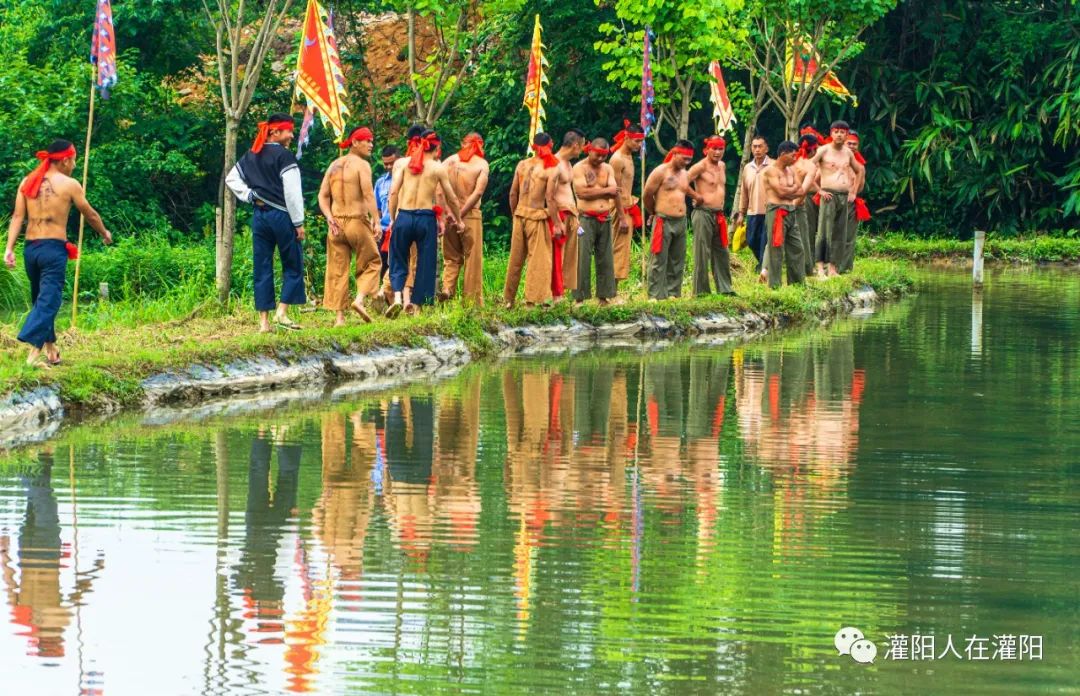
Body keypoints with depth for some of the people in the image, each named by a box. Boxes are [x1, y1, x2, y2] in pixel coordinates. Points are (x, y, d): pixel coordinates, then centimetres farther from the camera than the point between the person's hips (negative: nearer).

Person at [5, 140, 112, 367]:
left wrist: (9, 249, -1)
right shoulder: (69, 184, -4)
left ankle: (51, 350, 26)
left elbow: (17, 217, 2)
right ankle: (34, 353, -22)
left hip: (30, 248, 5)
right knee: (48, 300, -8)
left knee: (40, 300, 18)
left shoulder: (28, 182, 8)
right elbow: (90, 215, 7)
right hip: (53, 247, -5)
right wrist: (105, 234, 25)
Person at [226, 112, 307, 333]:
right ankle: (282, 312, -6)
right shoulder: (284, 156, -11)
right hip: (281, 215, -6)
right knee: (293, 265, 5)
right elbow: (292, 191, -14)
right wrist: (299, 223, -11)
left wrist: (249, 196, 12)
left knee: (262, 269, 7)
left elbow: (231, 179, 17)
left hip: (259, 215, 6)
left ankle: (263, 321, 6)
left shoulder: (251, 156, 10)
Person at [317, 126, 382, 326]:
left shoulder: (334, 165, 11)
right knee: (371, 262, 11)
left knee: (337, 270, 7)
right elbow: (368, 195, -17)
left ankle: (339, 316, 5)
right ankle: (360, 299, -9)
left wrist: (329, 218, -1)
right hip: (358, 220, -5)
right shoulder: (361, 165, -8)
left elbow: (322, 196, 7)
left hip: (336, 223, 5)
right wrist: (377, 221, -18)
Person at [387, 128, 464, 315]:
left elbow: (393, 192, -4)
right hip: (426, 218, -1)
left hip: (404, 217, 1)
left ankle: (397, 297, -12)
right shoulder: (438, 168, 3)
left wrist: (392, 219, 6)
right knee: (425, 264, 10)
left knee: (398, 261, 11)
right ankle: (416, 304, 10)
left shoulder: (402, 163, 4)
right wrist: (458, 220, 24)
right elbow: (451, 198, 8)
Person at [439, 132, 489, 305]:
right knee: (472, 258, 5)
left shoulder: (450, 161, 5)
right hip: (471, 215, -3)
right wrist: (461, 213, -11)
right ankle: (472, 301, 6)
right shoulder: (482, 164, -1)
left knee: (451, 257, 15)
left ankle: (447, 287, -8)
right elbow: (478, 192, -12)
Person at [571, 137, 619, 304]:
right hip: (586, 219, -5)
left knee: (605, 259, 6)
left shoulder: (607, 168, 12)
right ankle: (580, 298, -5)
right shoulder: (579, 168, -3)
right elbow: (582, 192, -15)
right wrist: (606, 190, -6)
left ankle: (604, 295, 12)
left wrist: (594, 192, -12)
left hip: (605, 219, 5)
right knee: (583, 259, -7)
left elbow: (615, 192, 2)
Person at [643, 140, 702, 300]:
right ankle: (656, 296, -7)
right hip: (664, 221, -7)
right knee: (660, 260, -8)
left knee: (677, 261, 7)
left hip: (681, 221, 7)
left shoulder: (684, 173, 13)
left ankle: (673, 293, 12)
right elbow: (647, 195, -3)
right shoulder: (660, 172, -7)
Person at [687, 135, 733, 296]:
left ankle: (725, 288, 15)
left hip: (718, 215, 8)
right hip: (703, 214, -8)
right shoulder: (701, 167, -10)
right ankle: (701, 290, -3)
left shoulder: (722, 166, 15)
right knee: (702, 253, -6)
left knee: (721, 253, 10)